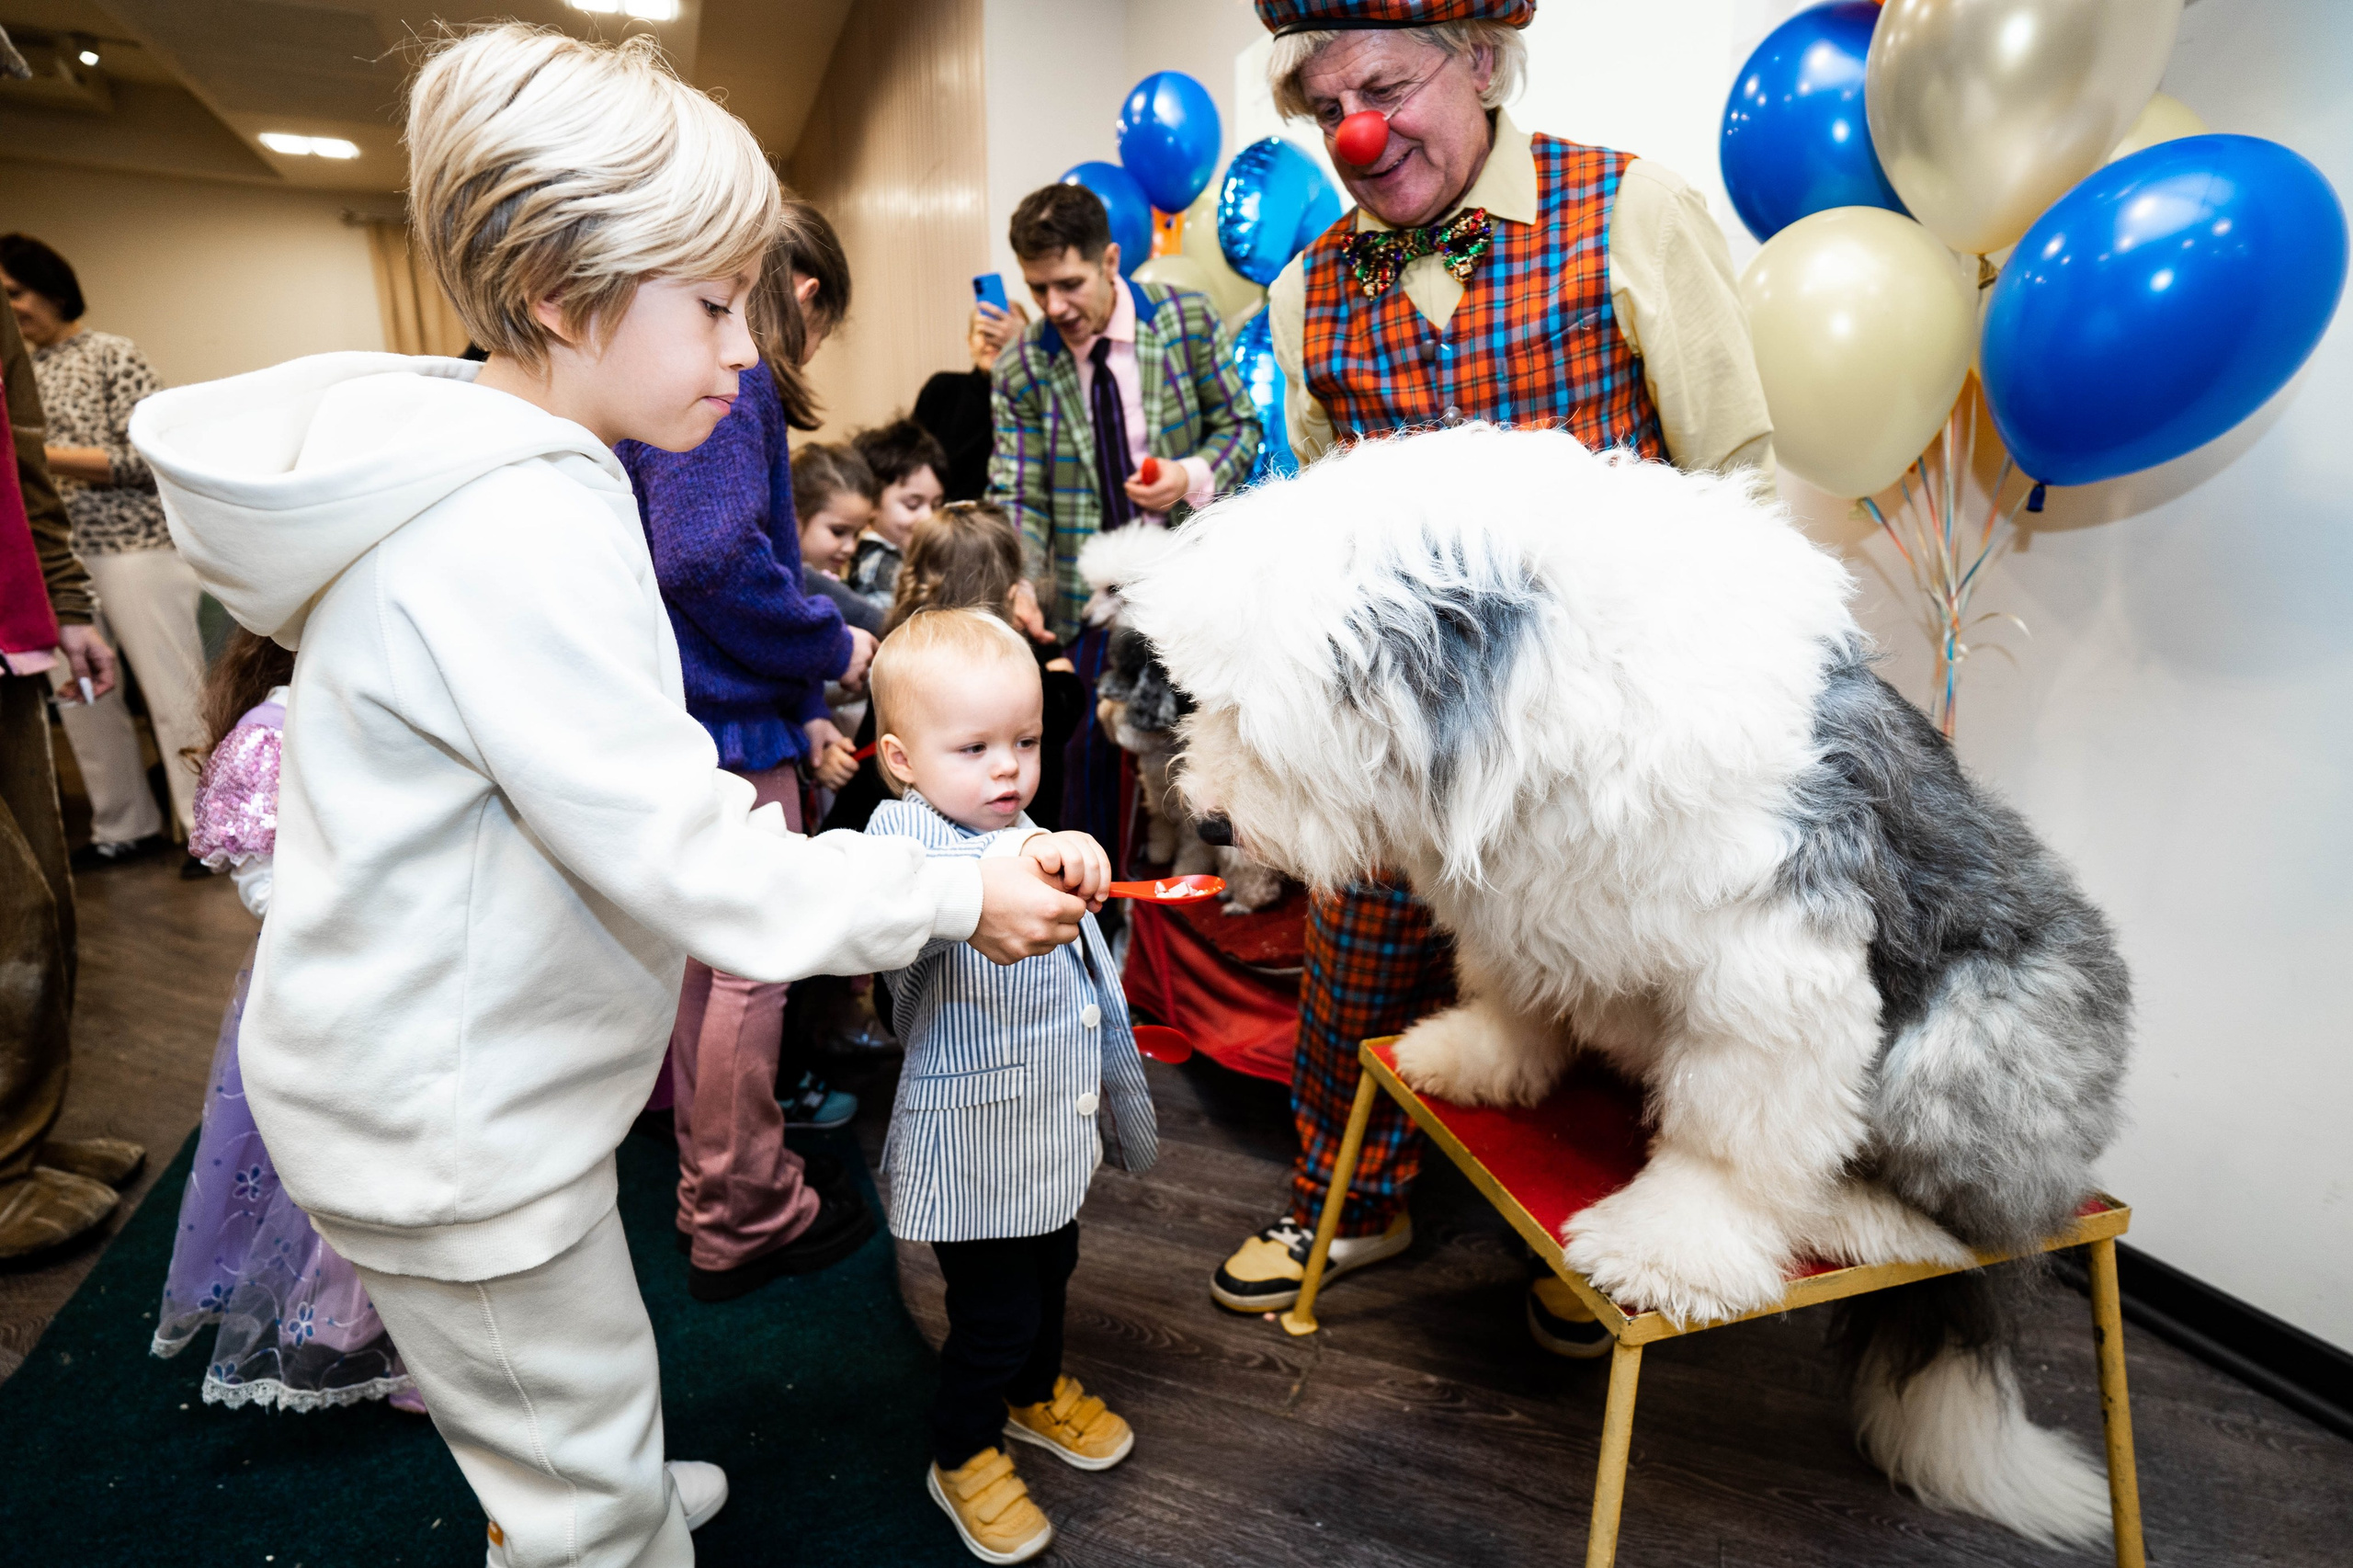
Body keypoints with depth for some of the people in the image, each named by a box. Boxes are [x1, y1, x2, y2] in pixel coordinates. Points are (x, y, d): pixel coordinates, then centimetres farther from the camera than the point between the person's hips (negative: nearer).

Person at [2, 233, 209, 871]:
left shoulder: (113, 355, -2)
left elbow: (147, 459, -10)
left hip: (135, 547, -7)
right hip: (56, 558, 7)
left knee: (174, 696, -5)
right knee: (80, 697, 8)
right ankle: (126, 828, 18)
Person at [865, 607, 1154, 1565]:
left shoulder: (1025, 834, 5)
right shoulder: (906, 830, -21)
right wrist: (1028, 866, -65)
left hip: (1057, 1127, 8)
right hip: (974, 1145, -8)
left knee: (1050, 1272, 26)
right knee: (992, 1315, 7)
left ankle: (1038, 1393, 53)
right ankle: (963, 1457, 35)